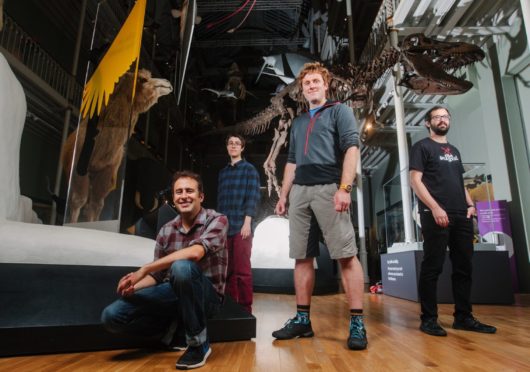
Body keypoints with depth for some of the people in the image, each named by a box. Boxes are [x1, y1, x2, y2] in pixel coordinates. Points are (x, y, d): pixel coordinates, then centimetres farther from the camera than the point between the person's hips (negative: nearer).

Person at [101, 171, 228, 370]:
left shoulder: (217, 220, -12)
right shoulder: (166, 230, 4)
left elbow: (195, 253, -31)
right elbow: (156, 274, 8)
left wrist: (143, 269, -26)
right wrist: (133, 287, -15)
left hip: (207, 295, -4)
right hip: (175, 292, 5)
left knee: (181, 267, -37)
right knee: (112, 315, -11)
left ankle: (198, 343, -17)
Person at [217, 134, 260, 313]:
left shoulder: (249, 169, 5)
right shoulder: (223, 172, 19)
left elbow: (253, 197, -5)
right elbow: (220, 199, 18)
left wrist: (247, 222, -14)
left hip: (241, 226, -5)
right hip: (225, 227, 5)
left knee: (242, 269, -6)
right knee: (228, 269, 6)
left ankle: (245, 308, 2)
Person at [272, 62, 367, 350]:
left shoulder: (339, 111, 9)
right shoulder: (298, 122, 26)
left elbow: (351, 147, -5)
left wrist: (344, 188, -17)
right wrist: (283, 195, 16)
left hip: (328, 188, -6)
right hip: (299, 192, 6)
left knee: (346, 255, -8)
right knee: (302, 257, 5)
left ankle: (357, 322, -2)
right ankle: (302, 319, 13)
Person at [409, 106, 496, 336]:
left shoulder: (454, 151, 24)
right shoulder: (422, 147, 3)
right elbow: (415, 181, -8)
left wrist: (470, 204, 8)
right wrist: (435, 208, -18)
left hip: (461, 216, 7)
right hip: (435, 215, -7)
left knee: (464, 267, 8)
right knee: (432, 267, -6)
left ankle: (463, 317, 18)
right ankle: (429, 319, 1)